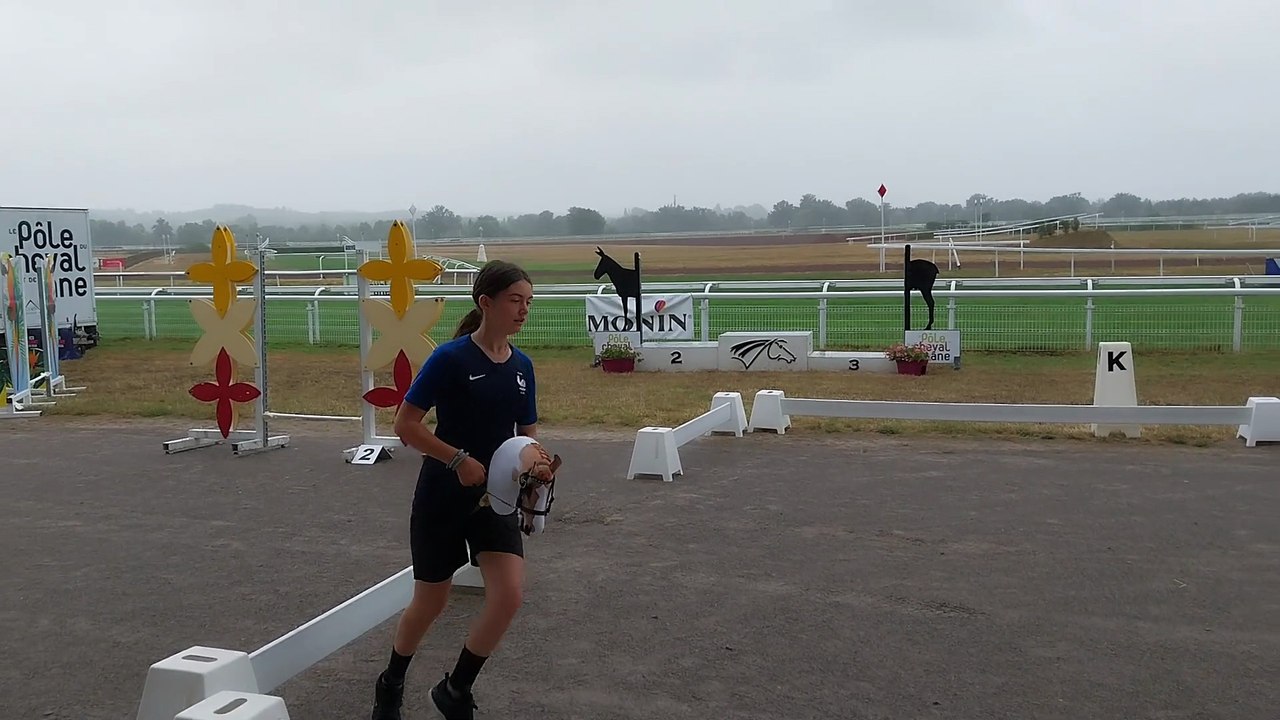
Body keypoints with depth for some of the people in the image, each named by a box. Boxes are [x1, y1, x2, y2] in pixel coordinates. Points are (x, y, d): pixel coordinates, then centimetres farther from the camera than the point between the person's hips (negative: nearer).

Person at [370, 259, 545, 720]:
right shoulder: (451, 358, -16)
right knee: (431, 602, 10)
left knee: (509, 595, -11)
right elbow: (405, 425, -15)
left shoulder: (522, 366, 2)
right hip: (442, 497, -4)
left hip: (495, 497, 5)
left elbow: (528, 434, 12)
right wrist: (459, 460, -23)